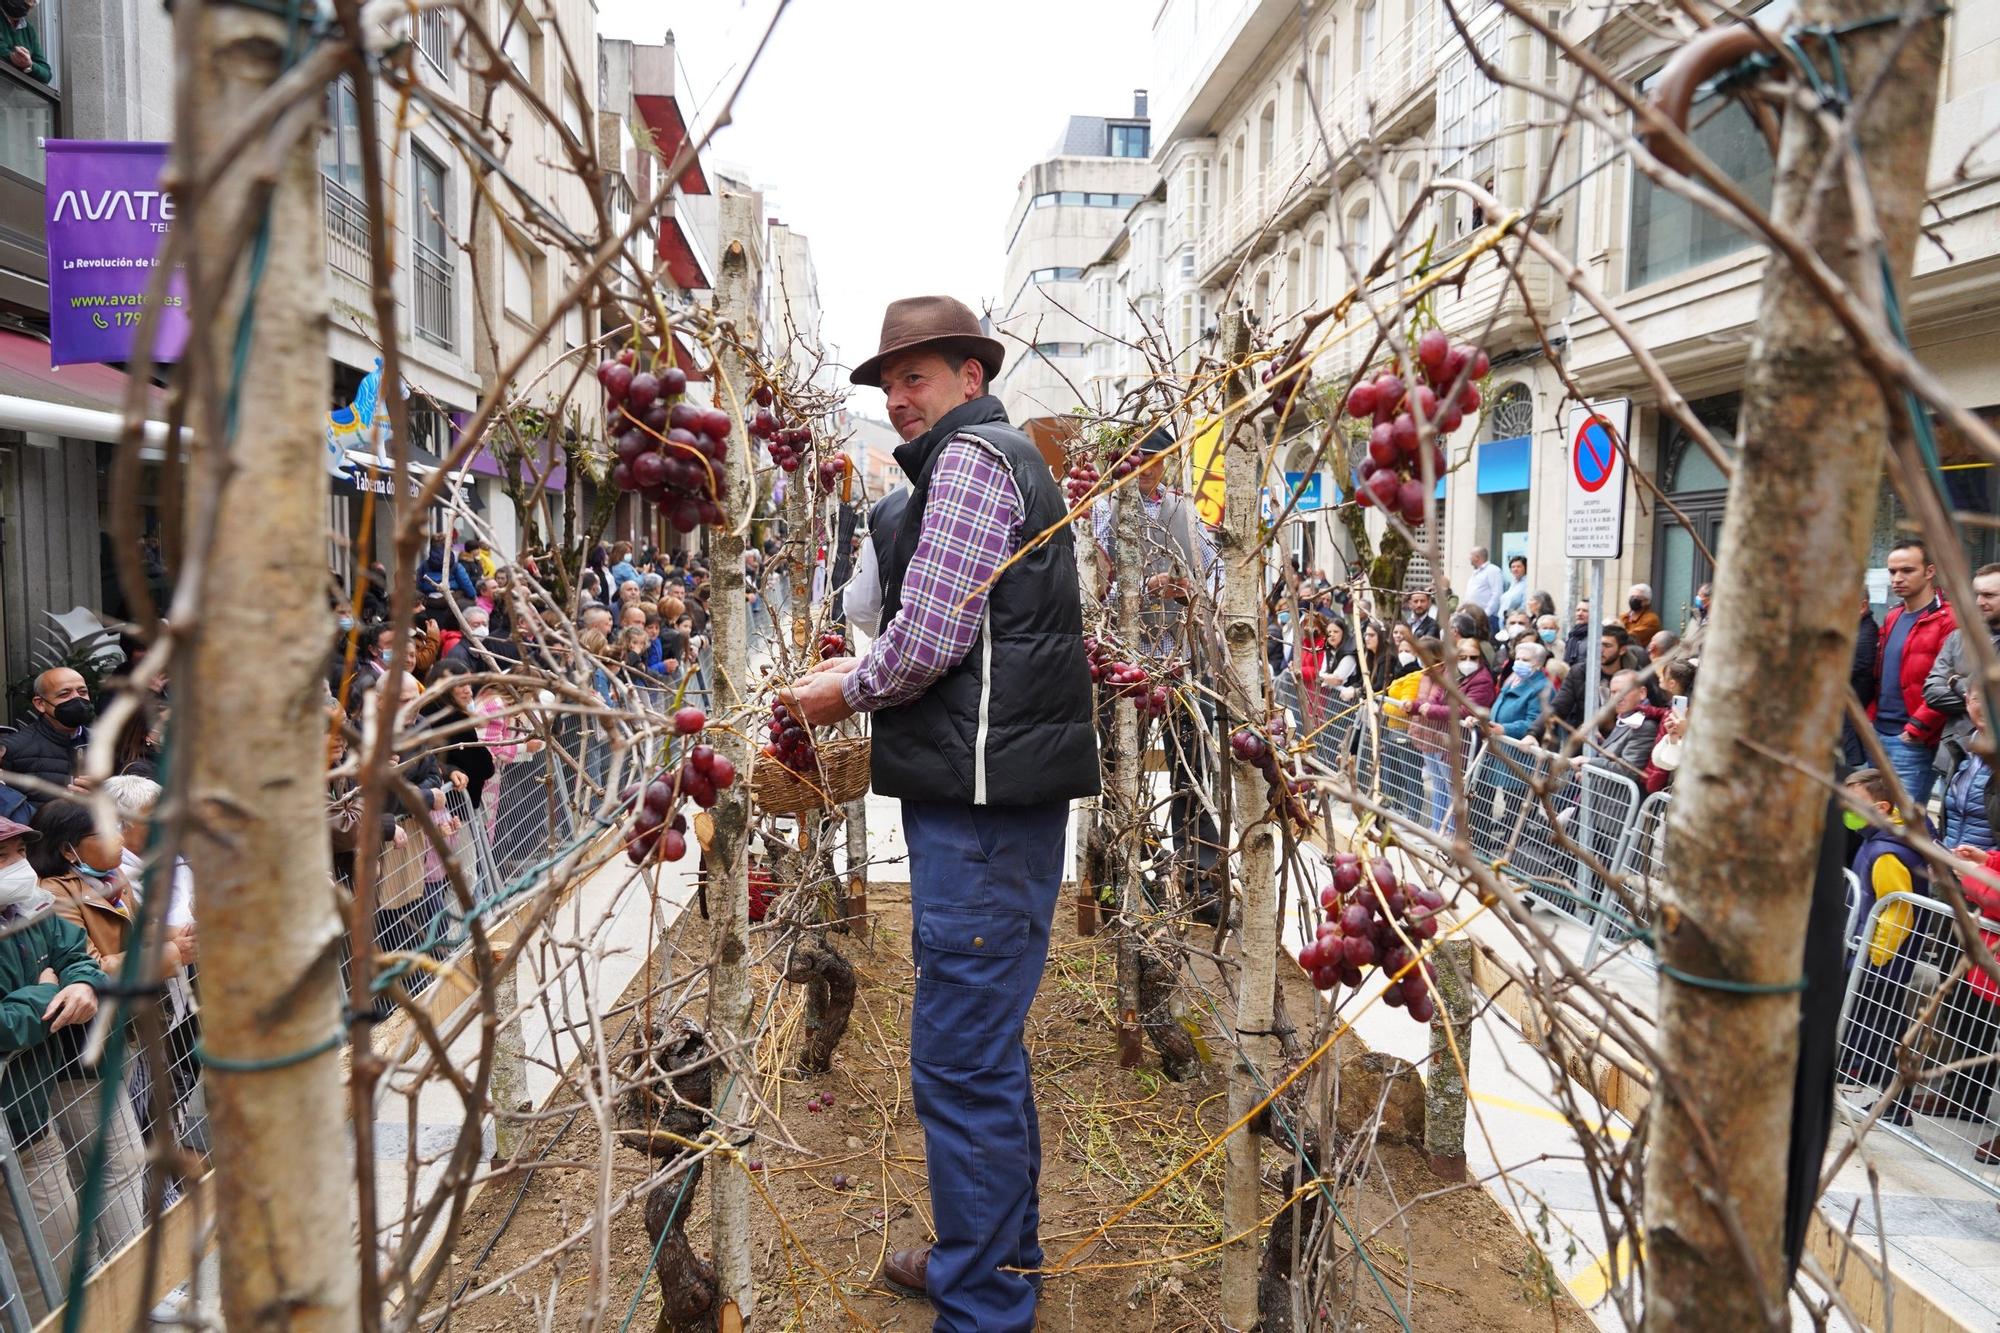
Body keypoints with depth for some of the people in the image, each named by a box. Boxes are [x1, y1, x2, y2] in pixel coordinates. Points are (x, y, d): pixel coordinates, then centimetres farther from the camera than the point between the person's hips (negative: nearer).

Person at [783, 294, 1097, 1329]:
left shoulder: (969, 460, -9)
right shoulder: (1004, 459, 23)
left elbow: (928, 638, -18)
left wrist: (847, 691, -1)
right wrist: (864, 669, 14)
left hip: (982, 802, -11)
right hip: (1002, 789, 11)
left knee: (961, 1059, -4)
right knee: (985, 1044, 20)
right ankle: (1001, 1248, 36)